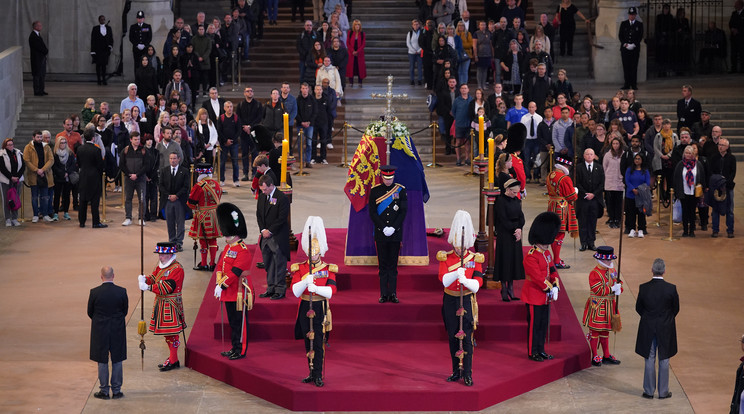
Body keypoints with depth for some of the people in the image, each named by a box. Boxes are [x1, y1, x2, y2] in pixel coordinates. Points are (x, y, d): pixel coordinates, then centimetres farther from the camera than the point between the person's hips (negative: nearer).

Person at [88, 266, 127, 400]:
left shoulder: (94, 292, -12)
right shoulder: (122, 292, -9)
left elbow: (90, 313, -1)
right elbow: (125, 311, 1)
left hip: (100, 331, -1)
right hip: (118, 331, 1)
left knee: (102, 362, 8)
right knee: (117, 361, 10)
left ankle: (104, 391, 12)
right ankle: (116, 390, 14)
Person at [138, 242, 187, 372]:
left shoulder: (177, 269, -18)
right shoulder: (161, 266, 12)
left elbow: (166, 288, -23)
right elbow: (154, 277, 12)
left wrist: (148, 287, -25)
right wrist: (144, 279, -11)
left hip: (170, 306, -9)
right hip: (160, 303, 9)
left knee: (171, 333, -4)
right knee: (167, 332, 15)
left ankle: (173, 361, 2)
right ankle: (172, 358, 26)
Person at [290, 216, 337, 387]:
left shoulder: (329, 269, 0)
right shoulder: (299, 269, 3)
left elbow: (331, 291, -13)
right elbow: (296, 291, -7)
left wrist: (316, 288, -29)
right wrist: (305, 281, -26)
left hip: (321, 310, -2)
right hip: (305, 308, 2)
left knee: (318, 343, -5)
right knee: (308, 343, 9)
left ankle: (318, 376, -1)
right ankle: (312, 373, 19)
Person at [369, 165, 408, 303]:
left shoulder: (401, 190, 2)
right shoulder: (375, 191, 2)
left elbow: (403, 211, -1)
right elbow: (372, 213, -2)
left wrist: (393, 228, -11)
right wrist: (384, 228, -11)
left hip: (395, 233, 0)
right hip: (380, 233, 0)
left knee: (393, 264, 3)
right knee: (383, 265, 3)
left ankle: (393, 294, 6)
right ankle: (384, 294, 6)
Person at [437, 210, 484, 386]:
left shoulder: (475, 259, -1)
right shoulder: (445, 258, 0)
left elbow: (477, 284, -9)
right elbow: (444, 279, -15)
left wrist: (465, 280, -29)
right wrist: (456, 274, -34)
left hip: (467, 301, -2)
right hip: (450, 301, 2)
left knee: (466, 337, -6)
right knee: (453, 338, 7)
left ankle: (467, 374, 0)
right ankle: (456, 372, 18)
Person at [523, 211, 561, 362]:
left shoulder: (547, 253, 9)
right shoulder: (531, 257, -20)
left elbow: (553, 271, 10)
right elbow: (538, 277, -23)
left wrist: (555, 287, -5)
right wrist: (550, 289, -18)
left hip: (545, 296, 9)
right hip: (534, 296, -8)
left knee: (544, 324, 14)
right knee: (534, 324, 0)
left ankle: (541, 350, 24)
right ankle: (532, 352, 9)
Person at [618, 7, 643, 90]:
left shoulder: (639, 24, 8)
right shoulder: (623, 24, 11)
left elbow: (640, 36, 3)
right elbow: (620, 36, 7)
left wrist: (633, 45, -10)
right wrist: (625, 44, -7)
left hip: (635, 48, -1)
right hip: (625, 49, 1)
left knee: (634, 67, -3)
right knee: (626, 67, -1)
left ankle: (634, 84, -1)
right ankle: (627, 84, 2)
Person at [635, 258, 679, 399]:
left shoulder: (643, 288, -11)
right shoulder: (671, 289, -13)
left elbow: (638, 308, -1)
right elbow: (676, 309, -2)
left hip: (648, 329, 1)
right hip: (666, 329, -1)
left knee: (650, 360, 10)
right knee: (664, 360, 10)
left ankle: (649, 391, 15)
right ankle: (663, 392, 15)